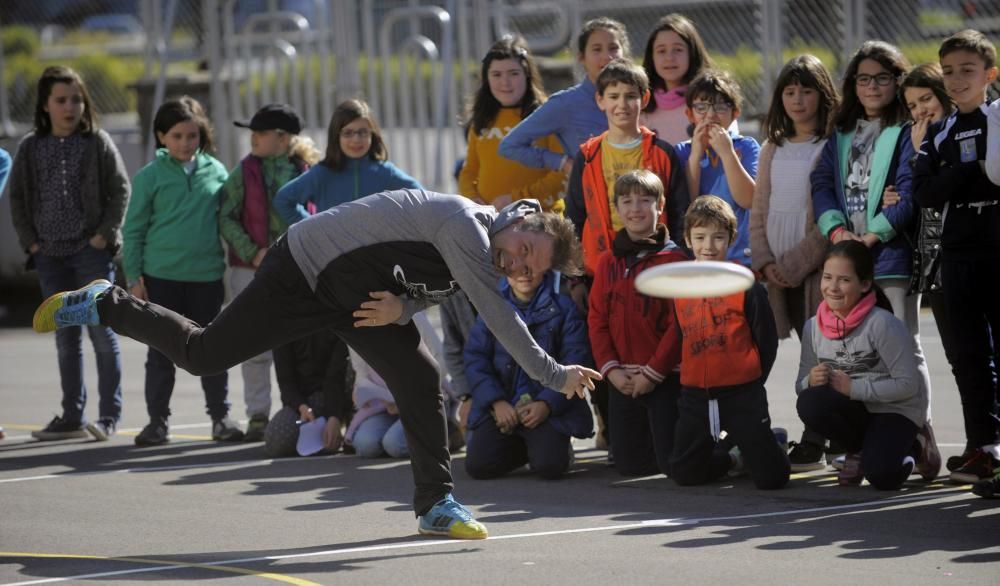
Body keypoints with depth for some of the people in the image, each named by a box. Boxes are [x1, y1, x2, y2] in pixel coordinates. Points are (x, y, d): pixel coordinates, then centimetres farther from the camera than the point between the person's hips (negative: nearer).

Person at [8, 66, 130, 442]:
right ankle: (72, 416, 11)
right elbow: (17, 197, 11)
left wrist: (105, 235, -9)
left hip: (92, 252, -3)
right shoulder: (31, 148, 7)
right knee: (65, 338, 7)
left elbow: (121, 189, -2)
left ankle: (110, 414, -1)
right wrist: (30, 241, 1)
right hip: (50, 255, 3)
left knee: (102, 332, -4)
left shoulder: (98, 143, -1)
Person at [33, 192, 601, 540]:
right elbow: (498, 315, -31)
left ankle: (437, 504, 2)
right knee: (202, 353, -3)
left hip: (356, 294, 8)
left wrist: (400, 309, -18)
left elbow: (430, 292, 6)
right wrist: (554, 375, -25)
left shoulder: (483, 255, 2)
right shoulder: (465, 225, -28)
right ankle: (102, 305, 19)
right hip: (305, 275, -8)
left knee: (420, 379, -4)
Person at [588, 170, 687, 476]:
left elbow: (679, 324, -11)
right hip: (622, 382, 5)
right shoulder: (608, 261, 9)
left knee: (673, 464, -8)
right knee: (629, 463, 6)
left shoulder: (674, 259, -7)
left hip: (665, 379, -5)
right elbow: (597, 320, 8)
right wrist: (610, 369, -4)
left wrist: (653, 373, -14)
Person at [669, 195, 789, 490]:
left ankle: (762, 447, 28)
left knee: (771, 476, -7)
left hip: (742, 395, -4)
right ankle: (734, 456, 32)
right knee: (684, 473, 4)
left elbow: (767, 341, -3)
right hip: (695, 396, 4)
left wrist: (750, 382, 1)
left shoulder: (746, 285, -8)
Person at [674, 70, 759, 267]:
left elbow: (748, 199, -10)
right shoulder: (683, 152, 8)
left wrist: (726, 152, -14)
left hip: (739, 256, -1)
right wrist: (696, 155, -9)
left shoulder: (746, 147, 4)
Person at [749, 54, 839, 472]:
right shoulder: (773, 150, 18)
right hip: (779, 275, 5)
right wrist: (765, 262, 0)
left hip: (818, 269, -5)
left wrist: (795, 264, -13)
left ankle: (812, 447, -7)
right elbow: (760, 213, 16)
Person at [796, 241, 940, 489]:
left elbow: (908, 384, -21)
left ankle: (914, 446, 10)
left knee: (882, 476, -28)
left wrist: (853, 387, -23)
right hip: (856, 410, 4)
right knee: (809, 403, -28)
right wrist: (811, 381, -23)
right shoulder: (814, 327, -4)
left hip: (896, 410, -4)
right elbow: (801, 384, 1)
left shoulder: (882, 324, -21)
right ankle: (860, 450, 2)